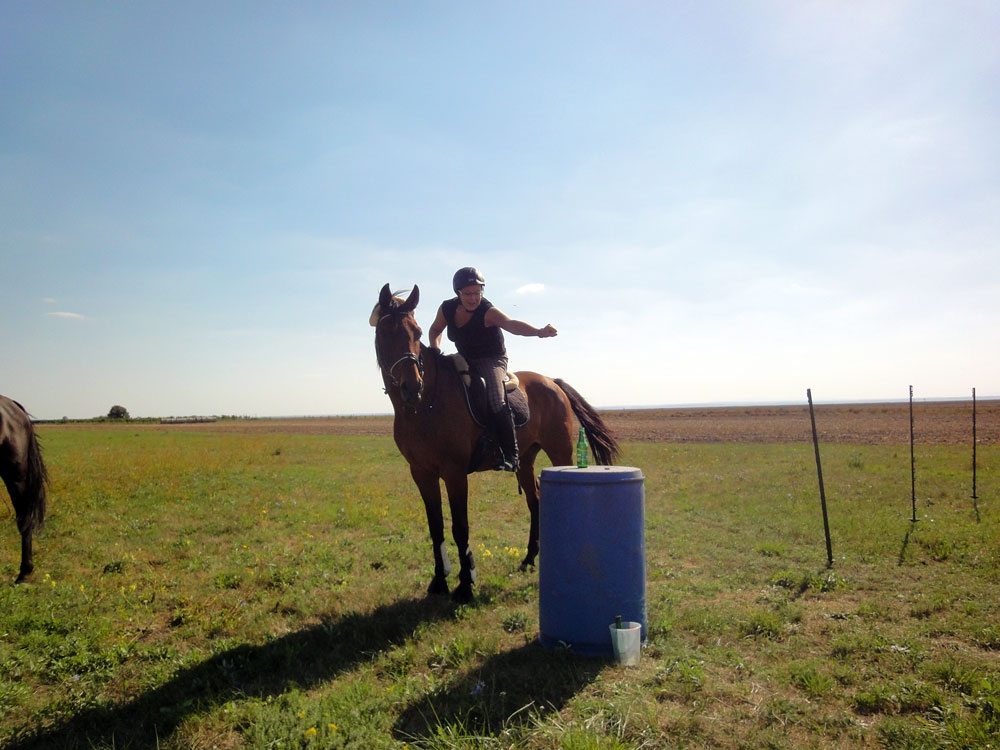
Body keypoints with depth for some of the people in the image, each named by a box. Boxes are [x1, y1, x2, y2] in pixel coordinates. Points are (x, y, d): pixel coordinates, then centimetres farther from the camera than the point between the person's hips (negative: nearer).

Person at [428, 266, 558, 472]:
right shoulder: (447, 309, -7)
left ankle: (510, 455, -22)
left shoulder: (488, 312, -23)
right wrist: (435, 350, -5)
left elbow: (511, 325, -41)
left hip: (493, 361, -6)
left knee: (496, 400, -29)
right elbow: (435, 329, 13)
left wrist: (538, 331, -59)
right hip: (465, 361, 7)